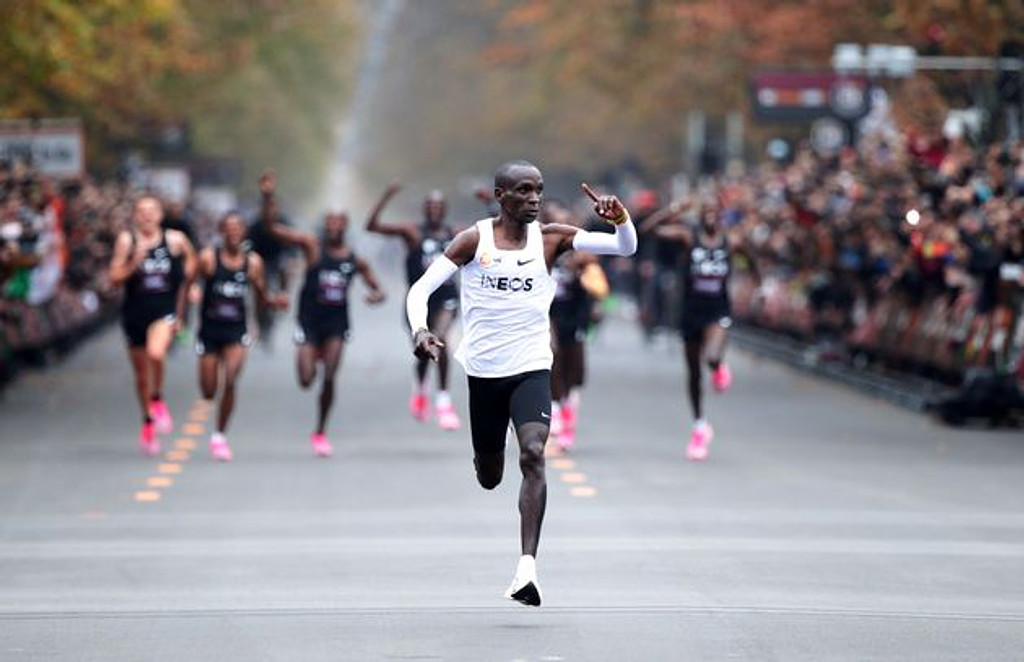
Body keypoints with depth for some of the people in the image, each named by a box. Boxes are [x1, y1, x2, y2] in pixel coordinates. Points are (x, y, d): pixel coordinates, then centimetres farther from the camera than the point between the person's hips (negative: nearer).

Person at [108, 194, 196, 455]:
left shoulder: (175, 240, -2)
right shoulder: (127, 241, -4)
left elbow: (191, 260, 18)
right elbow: (115, 278, -6)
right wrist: (134, 263, -22)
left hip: (165, 309, -2)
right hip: (135, 312, 2)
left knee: (156, 353, -30)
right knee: (141, 373, 12)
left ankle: (157, 400, -4)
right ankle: (148, 423, 32)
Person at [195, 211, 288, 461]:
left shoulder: (253, 262, -1)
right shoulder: (208, 258, -8)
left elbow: (262, 297, 9)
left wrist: (275, 301, -12)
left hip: (236, 330, 0)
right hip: (210, 328, 0)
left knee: (230, 381, -20)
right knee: (209, 392, 2)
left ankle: (220, 435, -5)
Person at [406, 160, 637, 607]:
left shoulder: (550, 239, -2)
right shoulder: (474, 240, -5)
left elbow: (626, 248, -5)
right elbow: (421, 289, -9)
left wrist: (620, 218, -27)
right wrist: (419, 330, -29)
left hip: (531, 369, 0)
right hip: (484, 372, 0)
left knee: (533, 454, -24)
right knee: (488, 478, 12)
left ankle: (527, 566, -30)